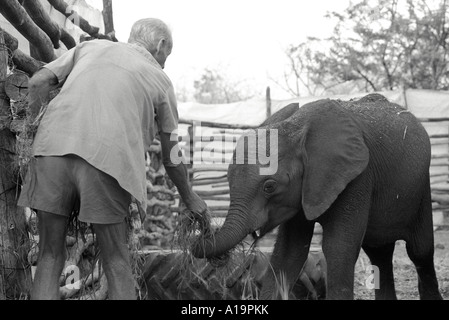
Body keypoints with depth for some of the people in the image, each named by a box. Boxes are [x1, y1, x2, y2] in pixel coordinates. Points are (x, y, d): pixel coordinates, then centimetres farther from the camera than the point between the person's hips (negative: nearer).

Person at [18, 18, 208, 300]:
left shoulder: (91, 46, 26)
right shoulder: (160, 80, 20)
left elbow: (39, 82, 13)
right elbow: (172, 157, 24)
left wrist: (33, 127, 24)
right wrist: (189, 197, 38)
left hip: (53, 149, 2)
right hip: (108, 159, -2)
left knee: (50, 258, 10)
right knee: (117, 265, 10)